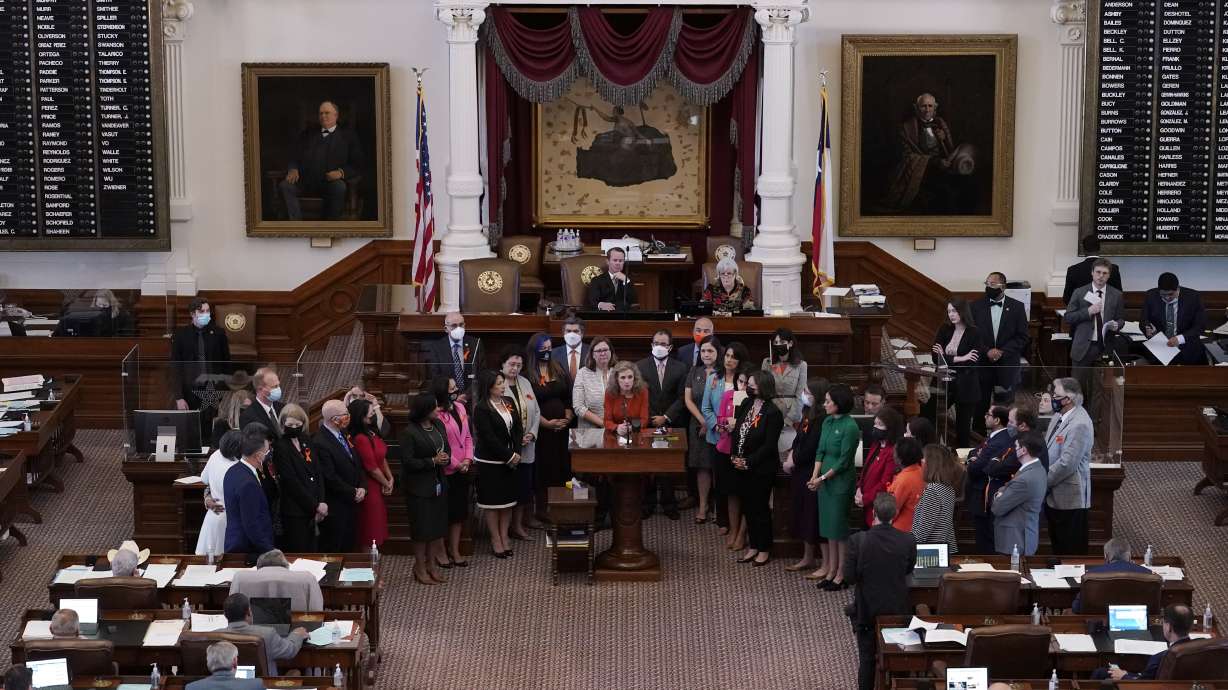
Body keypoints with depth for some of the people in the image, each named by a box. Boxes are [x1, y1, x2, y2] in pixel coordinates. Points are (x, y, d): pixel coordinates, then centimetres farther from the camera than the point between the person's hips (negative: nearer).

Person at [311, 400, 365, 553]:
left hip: (350, 504, 8)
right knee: (332, 551, 2)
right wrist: (353, 493, -13)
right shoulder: (320, 443, -21)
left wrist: (362, 488, -1)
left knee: (348, 548, 15)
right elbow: (330, 478, -22)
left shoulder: (343, 435, 7)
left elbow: (357, 464, 14)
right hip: (334, 508, -8)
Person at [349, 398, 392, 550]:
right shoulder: (361, 439, -23)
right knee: (370, 532, 1)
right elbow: (372, 468, -18)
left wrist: (390, 478, 0)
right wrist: (386, 484, -4)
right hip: (370, 488, -9)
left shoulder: (371, 433, 6)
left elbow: (382, 458, 11)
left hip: (378, 487, 9)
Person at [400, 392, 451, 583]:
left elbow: (447, 449, 14)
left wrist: (446, 458, -10)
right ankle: (420, 568, 16)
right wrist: (433, 461, -21)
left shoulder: (439, 425, 4)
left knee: (436, 526, 12)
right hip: (419, 486, -7)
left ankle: (431, 564, 25)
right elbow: (408, 462, -18)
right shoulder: (410, 433, -17)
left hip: (439, 483, 7)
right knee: (421, 528, 3)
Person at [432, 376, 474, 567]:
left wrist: (468, 459, -3)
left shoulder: (460, 407, 5)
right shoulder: (438, 414, -18)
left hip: (463, 469, 7)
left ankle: (455, 551, 24)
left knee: (460, 511, 13)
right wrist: (456, 464, -12)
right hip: (446, 471, -7)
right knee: (445, 513, 4)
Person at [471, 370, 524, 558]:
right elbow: (489, 438, -18)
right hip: (490, 462, -6)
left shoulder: (508, 402, 5)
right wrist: (509, 456, -16)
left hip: (510, 460, 6)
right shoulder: (481, 409, -15)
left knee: (508, 500, 10)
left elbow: (518, 428, 7)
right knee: (493, 501, 2)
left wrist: (517, 453, -5)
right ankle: (496, 540, 12)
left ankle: (504, 537, 19)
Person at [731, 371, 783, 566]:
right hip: (742, 467, 7)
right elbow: (736, 430, 8)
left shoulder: (772, 412, -16)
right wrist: (734, 456, -4)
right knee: (748, 507, 14)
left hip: (762, 469, -7)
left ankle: (764, 550, 16)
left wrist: (748, 462, -17)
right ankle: (753, 546, 26)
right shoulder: (746, 404, 5)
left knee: (760, 508, 3)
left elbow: (769, 445, -17)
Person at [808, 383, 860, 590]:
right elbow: (820, 452, 10)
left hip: (841, 482, -7)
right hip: (825, 481, 7)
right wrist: (814, 476, -3)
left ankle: (841, 574, 9)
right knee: (828, 527, 12)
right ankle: (831, 570, 20)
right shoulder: (827, 422, 7)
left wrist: (822, 478, -14)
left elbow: (844, 461, -16)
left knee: (839, 528, 0)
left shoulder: (850, 427, -16)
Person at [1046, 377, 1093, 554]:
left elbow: (1067, 463, -24)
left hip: (1070, 498, -9)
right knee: (1057, 546, 19)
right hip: (1054, 496, 9)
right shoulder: (1059, 416, 8)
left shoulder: (1080, 424, -21)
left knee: (1072, 550, 1)